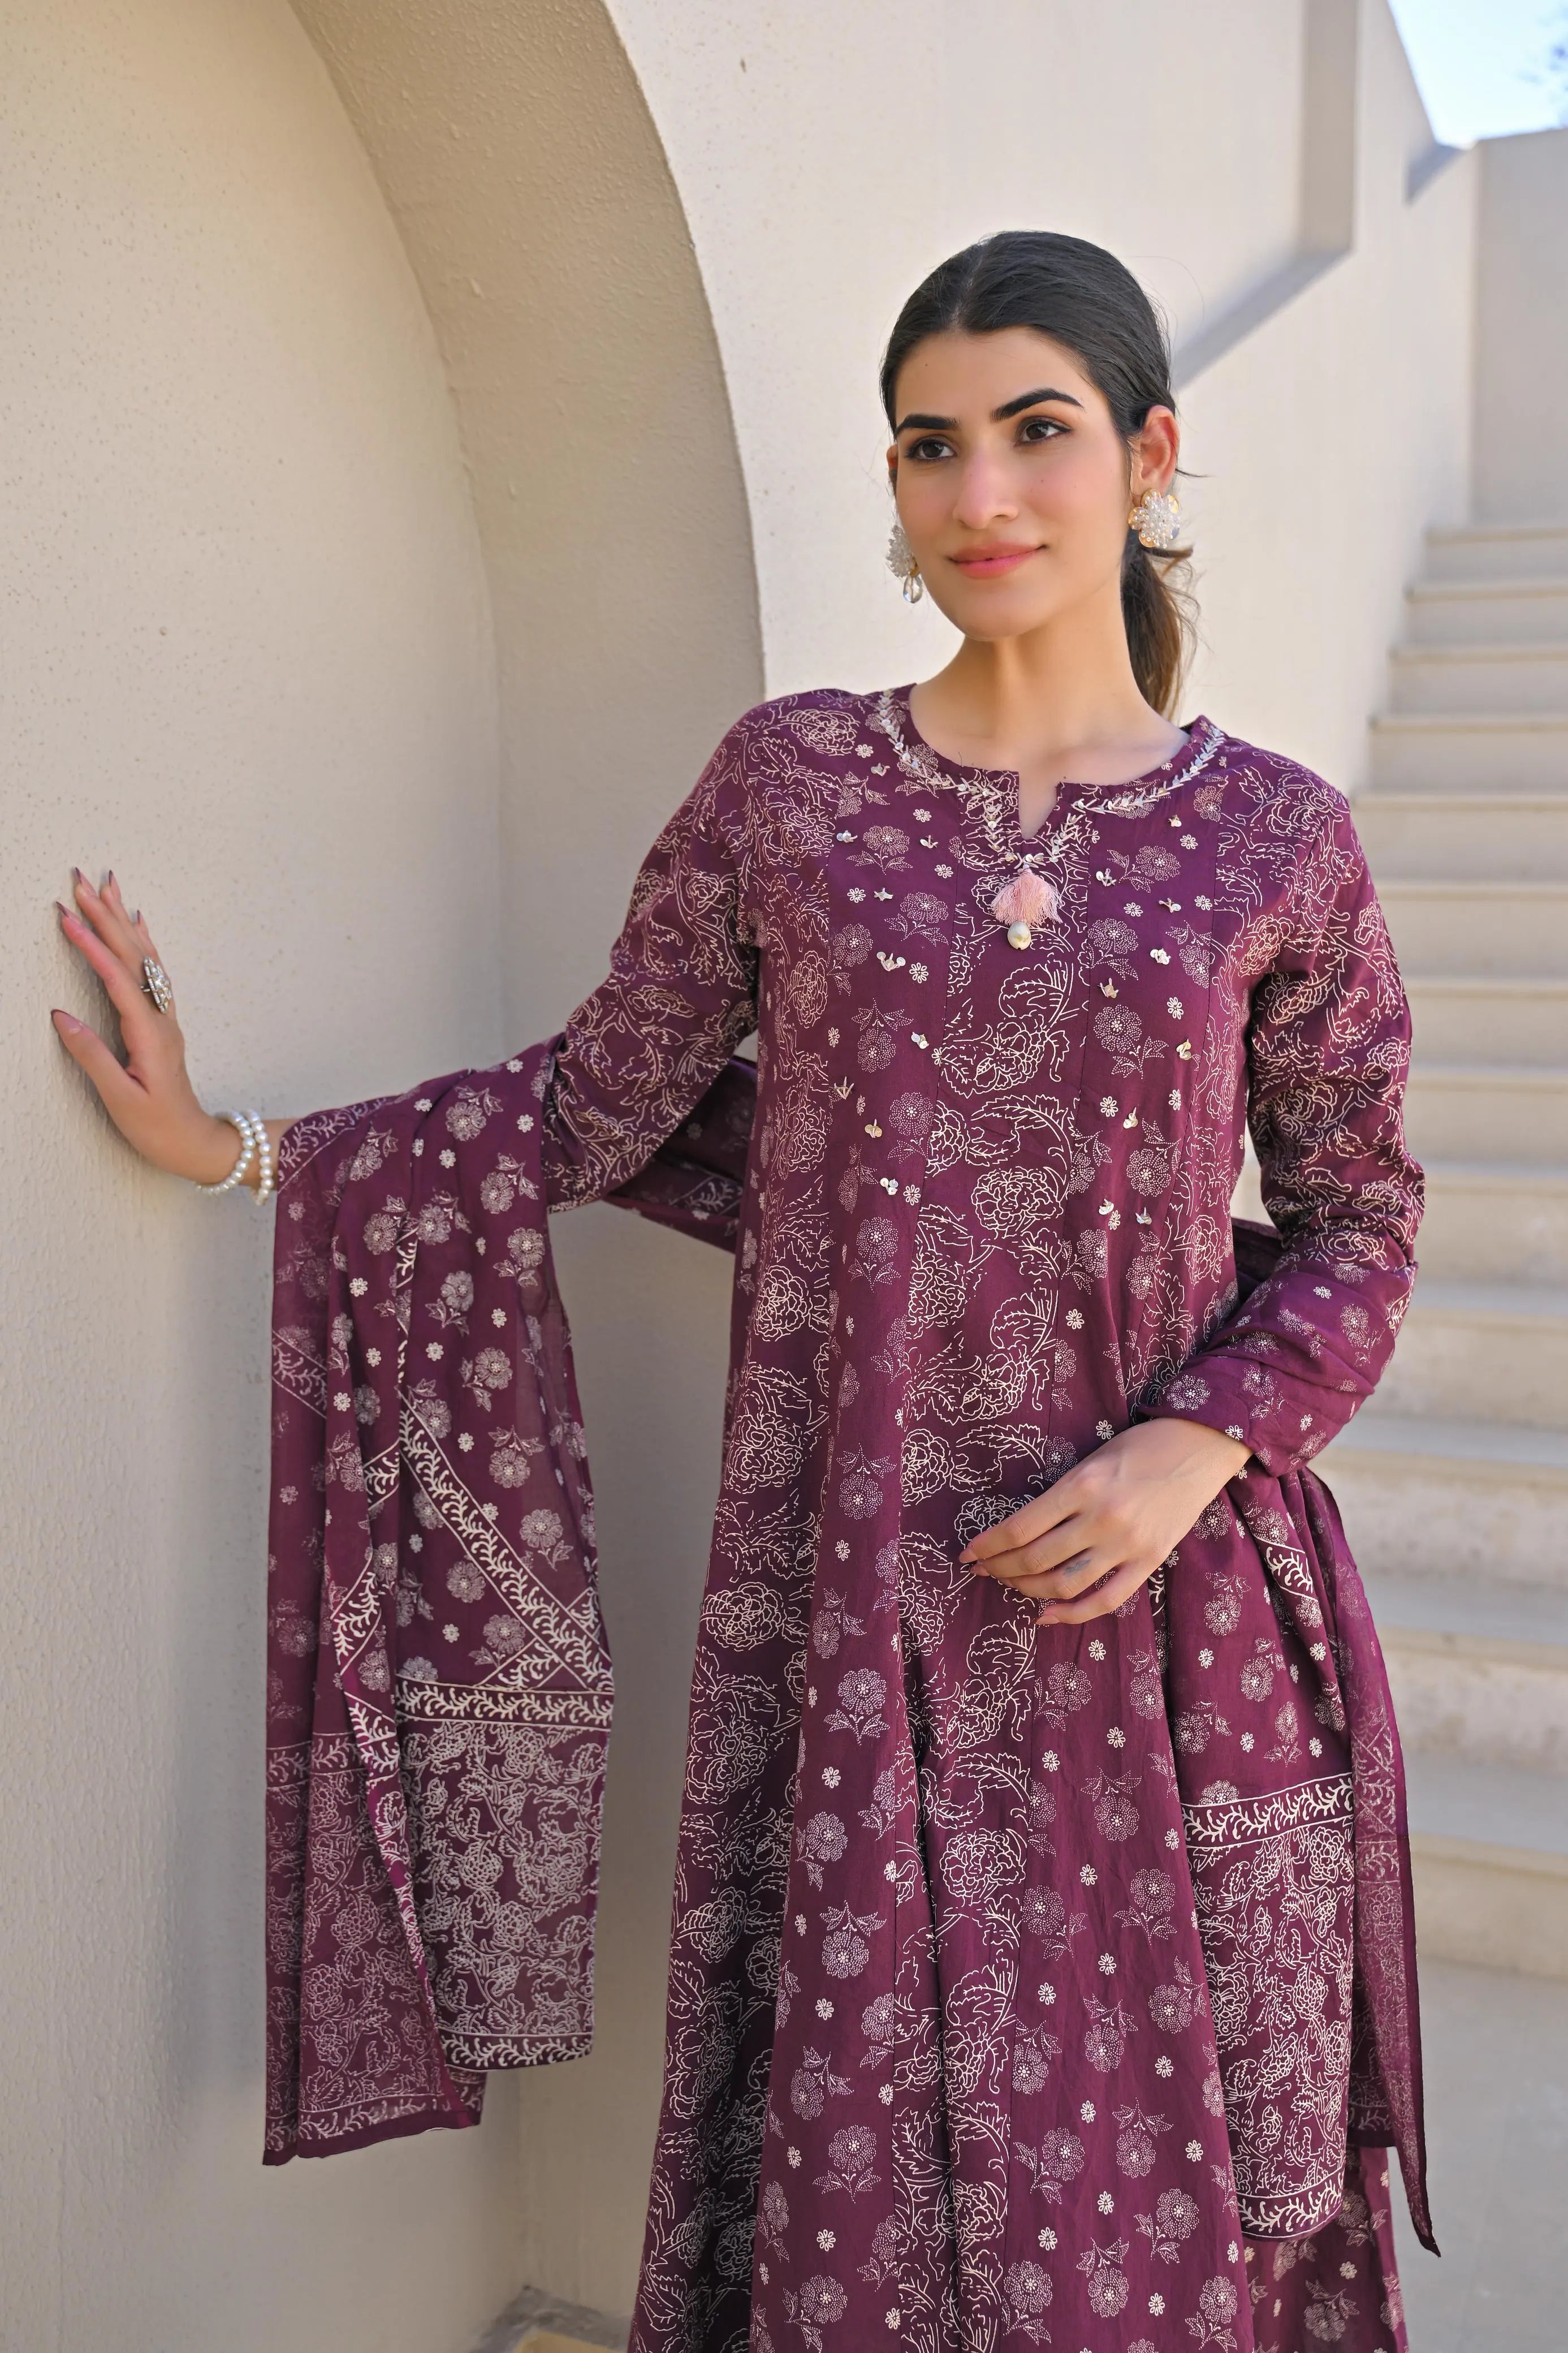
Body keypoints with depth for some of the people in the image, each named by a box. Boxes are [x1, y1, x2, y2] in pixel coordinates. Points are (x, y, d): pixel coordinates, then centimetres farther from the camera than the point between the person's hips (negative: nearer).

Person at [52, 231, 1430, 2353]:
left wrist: (1193, 1451, -10)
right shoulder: (787, 782, 1)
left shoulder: (1275, 839, 1)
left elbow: (1357, 1219, 5)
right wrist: (235, 1152, 4)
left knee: (1177, 2168, 12)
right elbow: (597, 1110, 5)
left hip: (1170, 1604, 1)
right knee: (865, 2162, 11)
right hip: (854, 1605, 0)